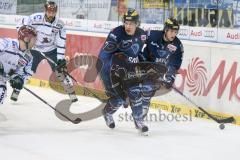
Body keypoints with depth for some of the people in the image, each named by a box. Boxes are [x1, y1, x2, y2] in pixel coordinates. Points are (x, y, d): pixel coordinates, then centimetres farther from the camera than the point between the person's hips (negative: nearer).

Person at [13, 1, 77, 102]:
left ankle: (71, 93, 3)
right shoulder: (35, 18, -21)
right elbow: (22, 25, -7)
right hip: (35, 49, -1)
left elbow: (61, 43, -13)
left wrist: (61, 59, -18)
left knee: (60, 70, -6)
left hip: (51, 50, 1)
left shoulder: (60, 25, -16)